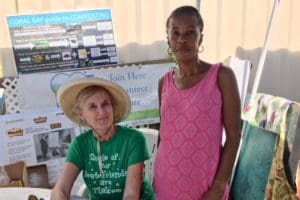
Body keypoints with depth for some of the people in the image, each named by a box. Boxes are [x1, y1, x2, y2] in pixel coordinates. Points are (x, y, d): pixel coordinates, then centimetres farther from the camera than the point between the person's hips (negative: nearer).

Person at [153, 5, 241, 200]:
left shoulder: (221, 76, -9)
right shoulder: (164, 82, 2)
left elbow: (234, 135, -9)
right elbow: (164, 132, 10)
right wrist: (156, 178, 12)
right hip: (167, 182, 4)